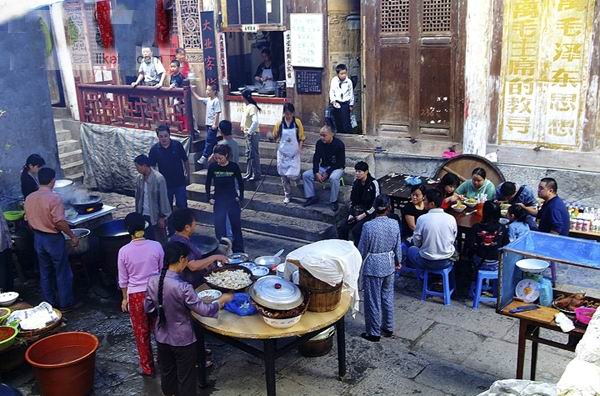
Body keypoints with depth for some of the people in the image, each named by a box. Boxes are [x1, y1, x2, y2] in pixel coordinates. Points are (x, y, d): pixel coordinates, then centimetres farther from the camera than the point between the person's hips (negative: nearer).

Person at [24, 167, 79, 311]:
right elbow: (60, 222, -23)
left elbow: (29, 221, 9)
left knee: (45, 272, 17)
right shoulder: (54, 198, -21)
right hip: (54, 239, -6)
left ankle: (50, 304, 26)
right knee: (62, 273, 7)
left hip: (38, 238, 7)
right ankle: (66, 304, 16)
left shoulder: (29, 198, 0)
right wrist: (73, 236, -12)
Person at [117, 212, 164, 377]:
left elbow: (123, 280, -3)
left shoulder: (124, 251, -13)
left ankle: (148, 368, 26)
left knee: (141, 333, 14)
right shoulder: (156, 246, -10)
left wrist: (125, 298, 12)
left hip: (136, 295, -1)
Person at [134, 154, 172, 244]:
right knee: (148, 239, 14)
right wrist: (137, 213, 12)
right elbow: (138, 197, 10)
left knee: (160, 241, 6)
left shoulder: (158, 178, -19)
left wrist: (162, 217, -14)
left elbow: (163, 198, -16)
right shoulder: (139, 179, 0)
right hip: (144, 216, 6)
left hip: (156, 216, -6)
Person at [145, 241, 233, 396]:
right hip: (183, 340, -6)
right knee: (186, 378, 15)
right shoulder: (182, 287, -30)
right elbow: (204, 310, -23)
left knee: (166, 372, 26)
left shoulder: (153, 281, -11)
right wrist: (222, 300, -8)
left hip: (162, 337, 6)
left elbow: (148, 308, 2)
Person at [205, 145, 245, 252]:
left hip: (233, 200, 0)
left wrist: (240, 197, 0)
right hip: (219, 201, 1)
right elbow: (208, 183, 5)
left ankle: (238, 250, 20)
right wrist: (208, 198, 2)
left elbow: (240, 183, 2)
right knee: (219, 226, -1)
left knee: (236, 225, 7)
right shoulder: (212, 167, -7)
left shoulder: (234, 166, -10)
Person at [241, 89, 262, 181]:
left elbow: (255, 121, -30)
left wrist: (249, 132, -24)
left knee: (254, 155, -3)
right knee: (248, 154, 17)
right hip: (248, 133, 10)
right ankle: (249, 173, 27)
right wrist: (242, 125, 18)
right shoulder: (245, 105, 8)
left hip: (252, 134, -10)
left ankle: (256, 175, 4)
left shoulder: (252, 107, -20)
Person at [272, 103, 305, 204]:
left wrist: (300, 147, -12)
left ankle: (297, 177, 28)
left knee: (292, 176, -10)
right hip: (283, 153, 1)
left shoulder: (298, 122, -6)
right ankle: (287, 195, 22)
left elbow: (301, 137, -1)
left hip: (294, 153, -1)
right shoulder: (279, 123, -5)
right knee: (284, 175, 6)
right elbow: (275, 137, 10)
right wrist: (276, 139, -7)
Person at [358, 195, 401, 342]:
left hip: (372, 268, -5)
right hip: (389, 265, 5)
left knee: (373, 300, 7)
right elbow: (398, 246, 3)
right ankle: (388, 328, 32)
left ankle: (373, 333, 18)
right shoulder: (394, 224, -8)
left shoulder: (368, 226, -21)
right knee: (387, 297, 20)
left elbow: (362, 249, -12)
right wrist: (398, 261, 20)